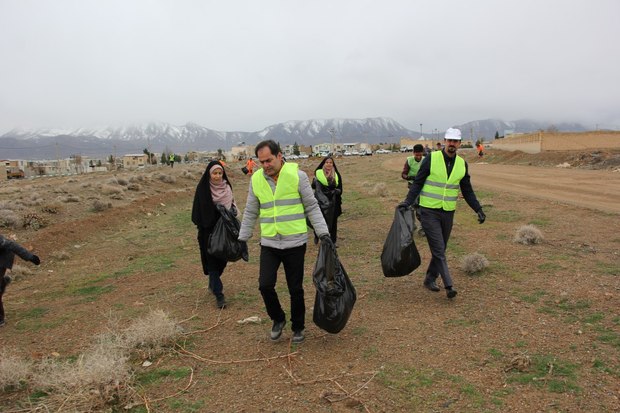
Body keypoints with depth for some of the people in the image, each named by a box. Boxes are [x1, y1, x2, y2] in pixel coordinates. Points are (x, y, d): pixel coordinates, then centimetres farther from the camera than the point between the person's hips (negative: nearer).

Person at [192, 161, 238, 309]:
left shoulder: (226, 187, 3)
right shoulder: (203, 189, -9)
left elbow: (232, 203, 13)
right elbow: (199, 211, -9)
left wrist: (233, 209, -7)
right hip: (209, 230, -4)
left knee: (221, 258, 14)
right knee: (212, 260, -3)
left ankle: (213, 284, 38)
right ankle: (219, 294, 1)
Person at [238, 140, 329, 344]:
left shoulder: (297, 175, -8)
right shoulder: (256, 179, 2)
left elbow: (312, 207, -2)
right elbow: (250, 213, 12)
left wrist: (322, 232, -8)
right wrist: (242, 239, 13)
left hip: (295, 243, -2)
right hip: (269, 244, 3)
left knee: (295, 289, 7)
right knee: (265, 285, -7)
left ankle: (298, 327, 29)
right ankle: (278, 319, 22)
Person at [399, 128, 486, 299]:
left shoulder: (462, 164, 4)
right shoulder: (431, 159, -8)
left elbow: (467, 190, 10)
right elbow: (418, 183, -5)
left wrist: (478, 209, 0)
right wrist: (408, 201, -17)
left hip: (448, 213, 5)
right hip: (429, 211, -4)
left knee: (440, 249, 12)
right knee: (439, 250, -8)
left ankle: (430, 279, 28)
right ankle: (449, 285, -6)